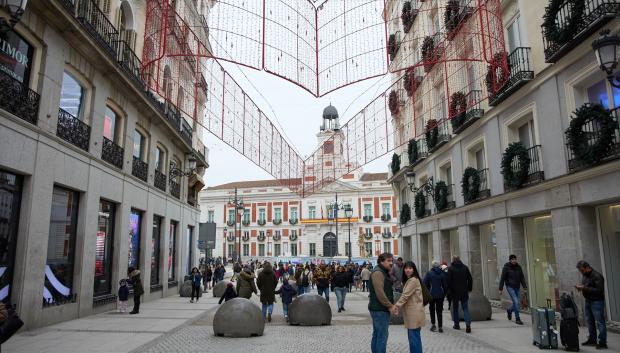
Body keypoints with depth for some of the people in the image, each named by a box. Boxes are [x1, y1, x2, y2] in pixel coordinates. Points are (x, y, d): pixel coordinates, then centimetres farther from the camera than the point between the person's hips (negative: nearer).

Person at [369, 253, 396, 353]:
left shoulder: (384, 272, 18)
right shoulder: (378, 272, -16)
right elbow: (379, 292, -23)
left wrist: (391, 305, 7)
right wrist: (390, 306, -17)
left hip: (378, 309, 11)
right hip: (380, 309, -11)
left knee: (376, 335, 16)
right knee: (382, 336, -8)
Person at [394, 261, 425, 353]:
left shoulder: (413, 280, -16)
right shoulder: (409, 280, 17)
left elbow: (405, 295, -21)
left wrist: (396, 306, -21)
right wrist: (398, 306, 7)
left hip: (414, 312, -10)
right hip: (411, 312, 10)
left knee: (414, 337, -5)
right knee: (412, 336, 15)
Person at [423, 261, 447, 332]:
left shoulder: (429, 273, -7)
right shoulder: (443, 273, 1)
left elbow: (424, 283, -7)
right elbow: (445, 285, 4)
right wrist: (444, 293, 12)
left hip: (432, 294, -2)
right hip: (440, 295, 2)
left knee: (432, 309, 13)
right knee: (439, 310, 7)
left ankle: (433, 324, 7)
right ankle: (440, 326, 5)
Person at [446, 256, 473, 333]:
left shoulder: (450, 268, -6)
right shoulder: (465, 267, 5)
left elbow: (449, 280, -9)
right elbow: (470, 279, 8)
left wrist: (449, 290, -1)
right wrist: (469, 289, 16)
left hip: (454, 292, -2)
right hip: (464, 292, 2)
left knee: (455, 308, 11)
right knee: (465, 307, 6)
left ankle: (456, 324, 15)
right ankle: (468, 324, -10)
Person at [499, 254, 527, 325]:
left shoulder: (518, 267, 3)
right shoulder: (506, 267, -9)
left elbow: (522, 278, 8)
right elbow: (502, 278, -7)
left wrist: (524, 287, -1)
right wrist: (501, 289, -8)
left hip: (517, 287, 5)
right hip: (510, 287, -5)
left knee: (518, 303, 8)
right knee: (516, 302, -12)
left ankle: (509, 310, 38)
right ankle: (517, 319, -2)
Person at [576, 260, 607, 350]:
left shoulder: (597, 276, -16)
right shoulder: (584, 275, 12)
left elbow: (599, 290, -22)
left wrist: (584, 288, -23)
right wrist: (580, 287, 2)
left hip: (597, 301, -9)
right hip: (588, 301, 9)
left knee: (600, 322, -4)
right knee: (590, 322, 14)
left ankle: (602, 343, 1)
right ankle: (592, 340, 24)